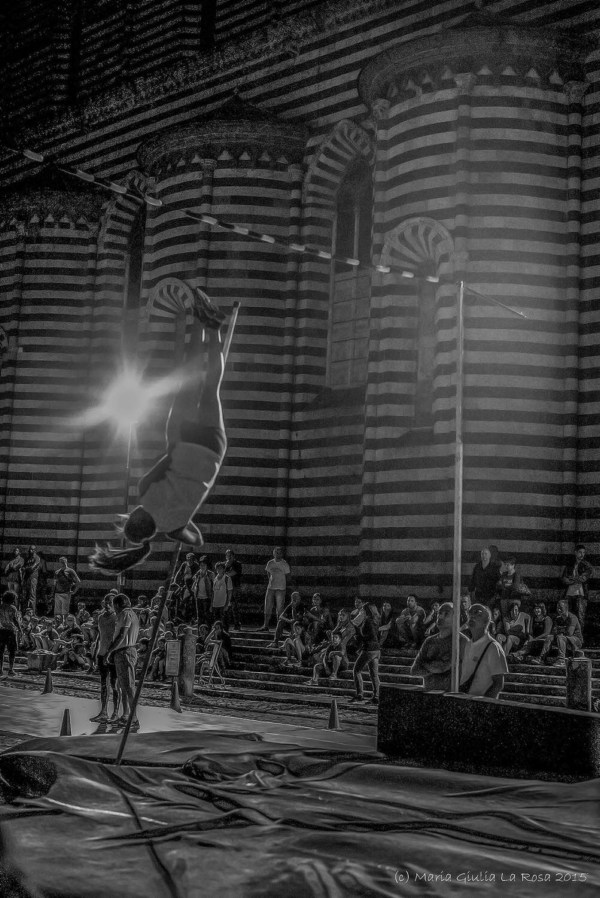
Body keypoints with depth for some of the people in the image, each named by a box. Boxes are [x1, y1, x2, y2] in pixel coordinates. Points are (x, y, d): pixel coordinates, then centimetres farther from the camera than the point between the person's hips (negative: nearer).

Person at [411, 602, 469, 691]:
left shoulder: (461, 640, -3)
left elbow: (443, 666, -11)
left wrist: (425, 665, 2)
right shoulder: (429, 641, 14)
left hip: (450, 694, -2)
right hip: (428, 692, 2)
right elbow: (413, 671, 8)